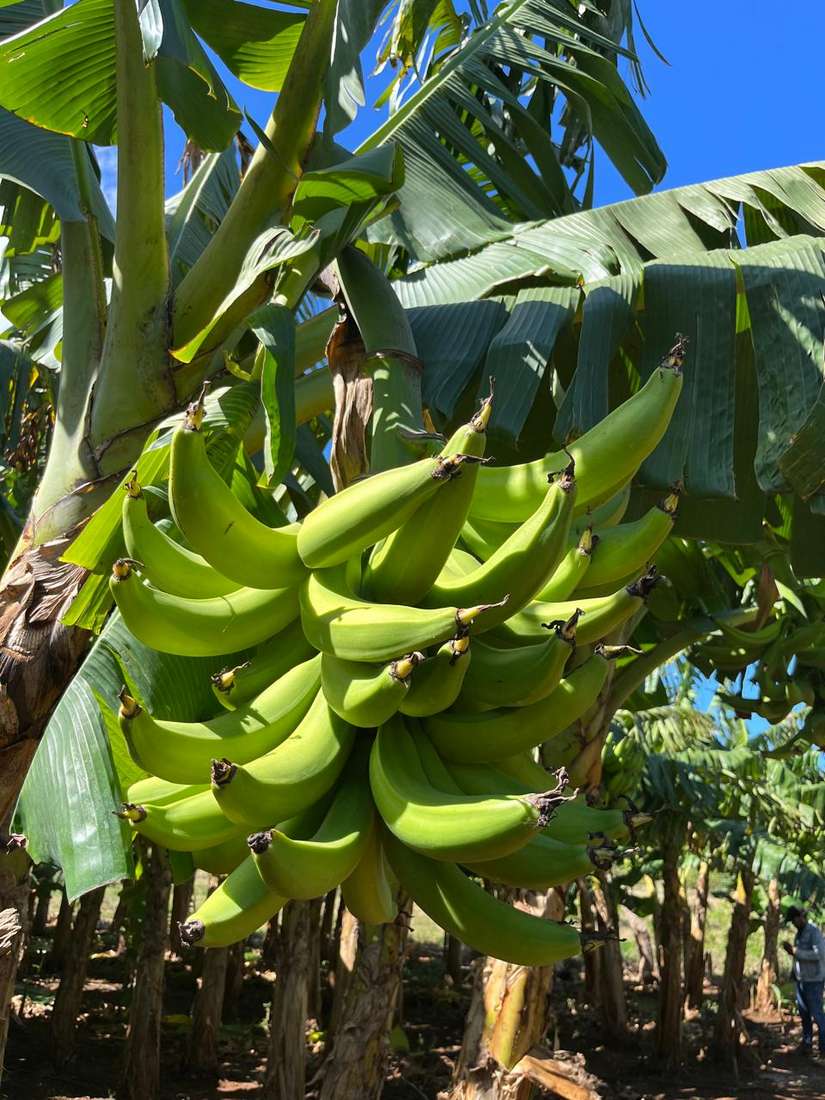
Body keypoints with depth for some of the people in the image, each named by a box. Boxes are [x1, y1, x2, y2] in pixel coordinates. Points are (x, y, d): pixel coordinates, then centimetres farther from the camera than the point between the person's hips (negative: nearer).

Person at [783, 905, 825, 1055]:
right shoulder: (800, 932, 12)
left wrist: (796, 951, -24)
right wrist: (791, 950, 3)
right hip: (800, 979, 8)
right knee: (804, 1013, 11)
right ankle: (807, 1042, 19)